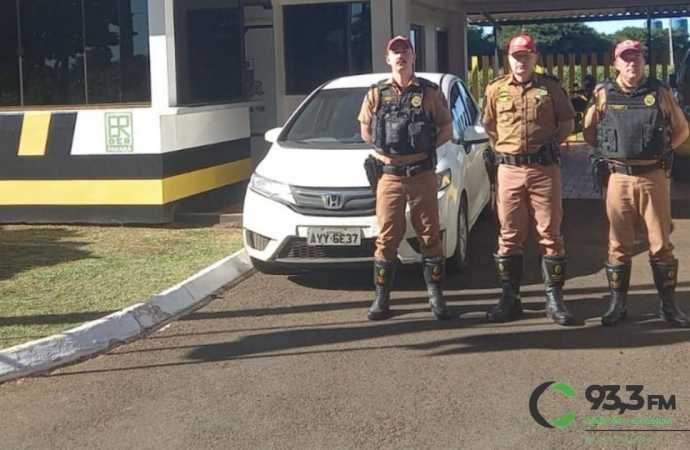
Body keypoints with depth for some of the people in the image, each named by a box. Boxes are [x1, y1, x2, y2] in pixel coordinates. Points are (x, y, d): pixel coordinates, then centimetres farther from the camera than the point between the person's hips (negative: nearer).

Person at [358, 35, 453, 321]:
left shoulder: (429, 92, 2)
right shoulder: (376, 94, 6)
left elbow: (447, 130, 7)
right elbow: (366, 131, 15)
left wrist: (426, 147, -4)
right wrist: (386, 147, 3)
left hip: (422, 175, -1)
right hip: (389, 176, 1)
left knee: (430, 236, 4)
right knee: (387, 238, 2)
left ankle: (436, 296, 13)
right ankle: (382, 298, 9)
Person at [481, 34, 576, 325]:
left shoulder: (551, 87, 2)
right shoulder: (495, 89, 6)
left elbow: (567, 121, 11)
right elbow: (489, 124, 18)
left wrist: (550, 145, 2)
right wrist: (504, 147, 9)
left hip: (545, 168, -1)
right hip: (509, 169, 1)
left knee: (550, 234, 1)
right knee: (509, 236, 4)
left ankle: (554, 299, 9)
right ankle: (510, 299, 12)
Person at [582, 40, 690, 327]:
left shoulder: (659, 93, 2)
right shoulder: (603, 95, 2)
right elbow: (589, 132, 14)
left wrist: (661, 150, 7)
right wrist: (610, 151, 9)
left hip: (655, 178, 0)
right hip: (619, 179, 0)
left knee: (661, 244, 5)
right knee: (619, 245, 7)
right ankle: (617, 304, 16)